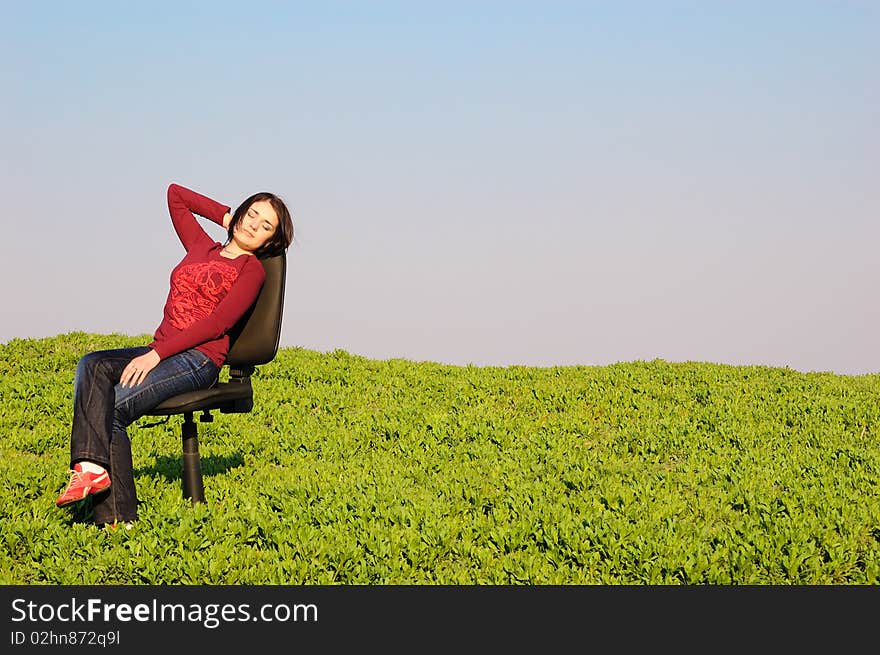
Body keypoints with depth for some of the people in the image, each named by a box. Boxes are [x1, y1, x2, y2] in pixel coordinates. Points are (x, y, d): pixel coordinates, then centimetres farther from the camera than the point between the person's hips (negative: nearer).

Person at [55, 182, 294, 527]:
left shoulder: (252, 269, 2)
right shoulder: (201, 246, 22)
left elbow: (217, 324, -10)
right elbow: (175, 193, 33)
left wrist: (157, 354, -17)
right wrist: (225, 216, 25)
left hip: (199, 359, -6)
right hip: (161, 353, 7)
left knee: (111, 409, -27)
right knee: (91, 366, -24)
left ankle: (119, 517, -29)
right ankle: (91, 466, -40)